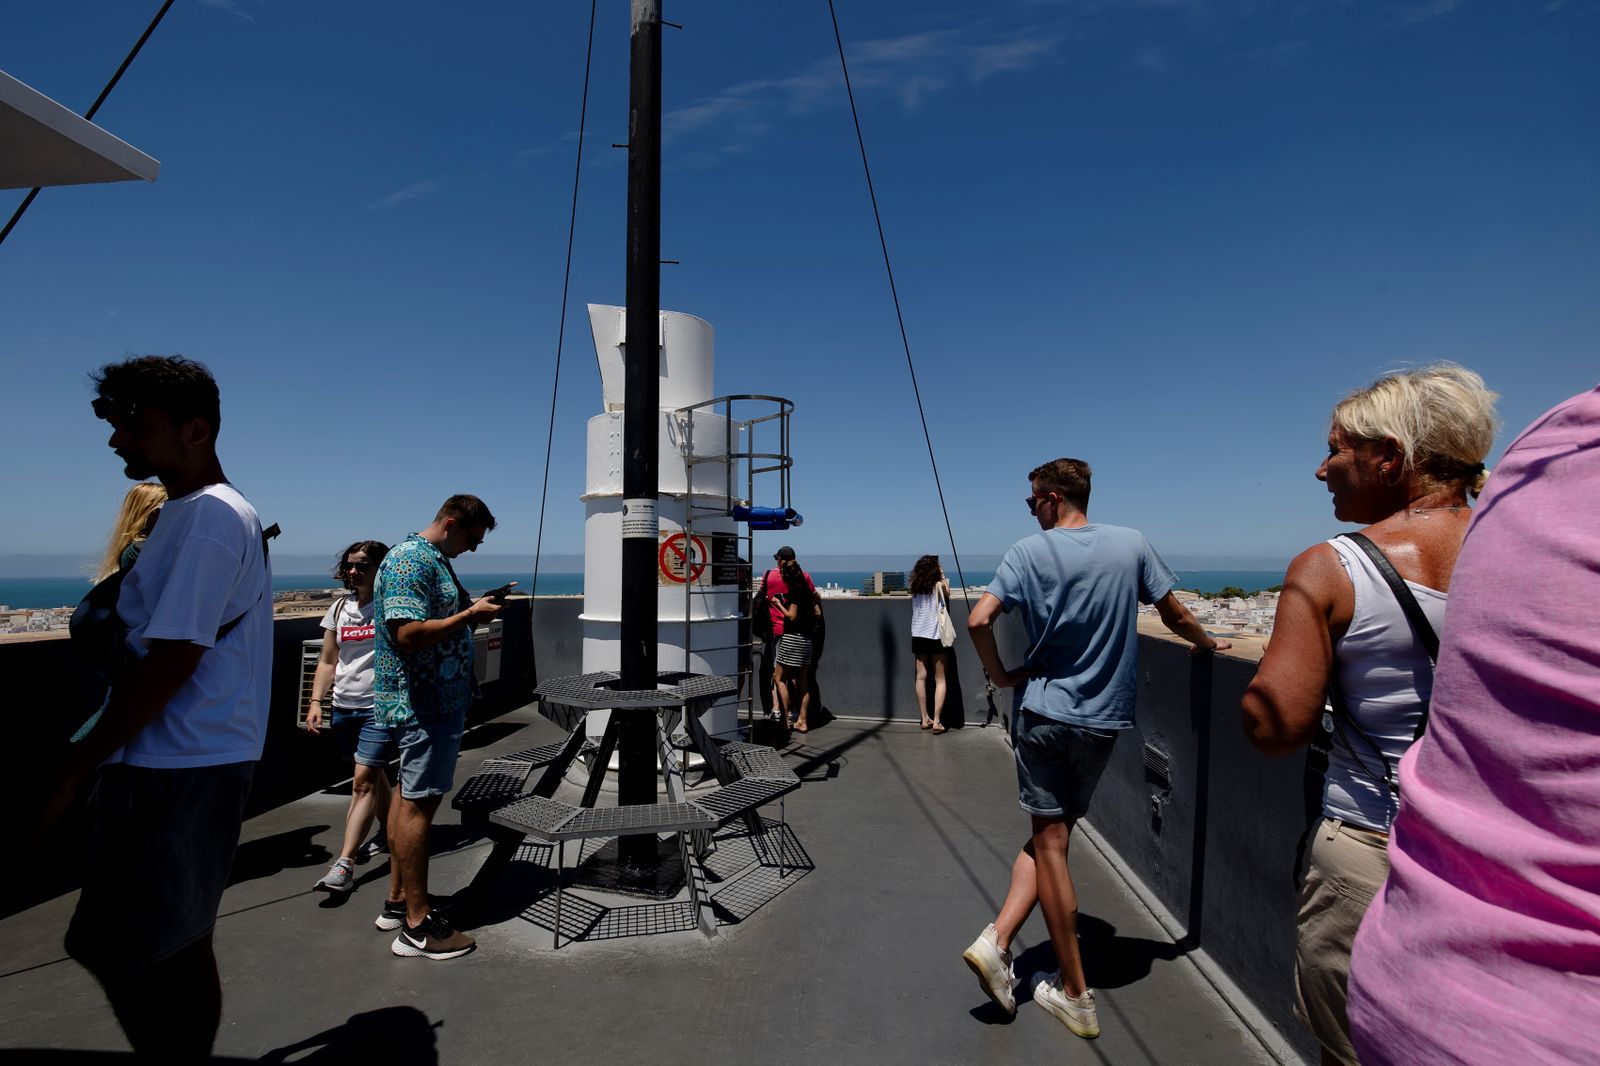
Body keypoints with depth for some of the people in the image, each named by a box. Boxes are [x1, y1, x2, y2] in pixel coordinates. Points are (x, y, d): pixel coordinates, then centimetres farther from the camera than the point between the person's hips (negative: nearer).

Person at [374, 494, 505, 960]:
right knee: (419, 803, -4)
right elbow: (408, 634, -25)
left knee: (410, 796, 16)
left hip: (433, 700, 11)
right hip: (425, 705, -11)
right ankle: (418, 926, 5)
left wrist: (473, 609, 10)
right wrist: (469, 616, -18)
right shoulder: (410, 560, -17)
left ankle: (399, 901, 29)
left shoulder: (433, 559, 16)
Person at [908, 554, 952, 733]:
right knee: (940, 680, 4)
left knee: (921, 677, 9)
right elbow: (948, 595, 13)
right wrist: (943, 577, 18)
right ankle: (936, 721, -1)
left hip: (918, 636, 4)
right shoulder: (939, 585, -7)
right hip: (935, 636, -4)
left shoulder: (915, 588, 3)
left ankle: (925, 719, 13)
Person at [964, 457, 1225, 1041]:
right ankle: (997, 939, 7)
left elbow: (978, 621, -18)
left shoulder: (1029, 551, -7)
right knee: (1050, 834, 15)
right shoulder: (1131, 544, 0)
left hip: (1042, 711, -2)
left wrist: (1002, 676, -3)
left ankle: (1076, 994, 15)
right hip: (1104, 719, 3)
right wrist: (1207, 643, 29)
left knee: (1049, 841, 7)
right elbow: (1175, 614, 9)